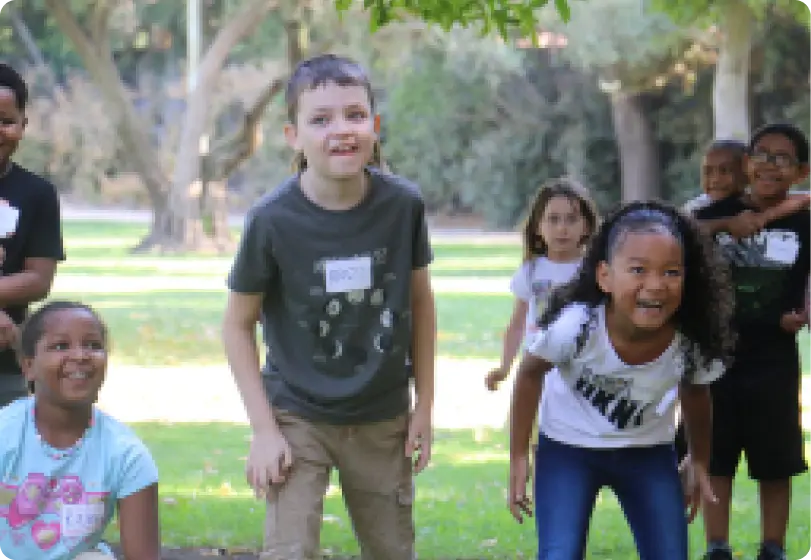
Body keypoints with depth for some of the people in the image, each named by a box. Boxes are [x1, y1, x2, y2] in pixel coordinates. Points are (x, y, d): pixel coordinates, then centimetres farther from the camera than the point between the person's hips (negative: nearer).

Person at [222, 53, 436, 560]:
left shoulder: (403, 205, -12)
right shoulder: (273, 220, -18)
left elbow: (420, 301, 3)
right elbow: (238, 323, -7)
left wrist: (425, 406, 5)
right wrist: (264, 429, -11)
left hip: (383, 420, 3)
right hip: (298, 417, -3)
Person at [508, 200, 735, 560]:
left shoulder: (693, 342, -25)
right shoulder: (576, 324, -33)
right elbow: (530, 373, -12)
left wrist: (699, 461, 11)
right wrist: (518, 457, -8)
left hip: (649, 452, 2)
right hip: (568, 448, -2)